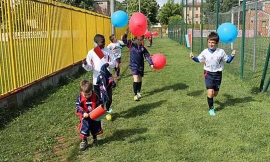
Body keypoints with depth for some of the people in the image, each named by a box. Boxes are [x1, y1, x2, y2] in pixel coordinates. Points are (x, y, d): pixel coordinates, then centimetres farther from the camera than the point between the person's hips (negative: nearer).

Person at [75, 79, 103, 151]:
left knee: (95, 128, 17)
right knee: (84, 128, -5)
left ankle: (95, 139, 43)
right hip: (85, 117, -2)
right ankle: (84, 141, 17)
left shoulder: (95, 96, -12)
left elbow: (98, 106, -2)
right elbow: (78, 107, -14)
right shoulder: (80, 97, -14)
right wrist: (83, 113, -28)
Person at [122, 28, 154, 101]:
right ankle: (135, 94, -7)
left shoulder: (143, 48, 1)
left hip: (141, 66, 3)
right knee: (136, 79, -15)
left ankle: (138, 92, 34)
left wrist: (151, 64, -16)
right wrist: (126, 32, -27)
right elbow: (124, 40, -11)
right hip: (133, 65, -3)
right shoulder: (131, 45, -4)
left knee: (140, 80, 13)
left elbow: (147, 56, -3)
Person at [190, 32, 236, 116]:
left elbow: (227, 60, 3)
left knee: (215, 93, 11)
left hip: (218, 74, 1)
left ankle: (210, 97, 49)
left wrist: (232, 55, -14)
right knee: (210, 93, -12)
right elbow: (199, 59, 10)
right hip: (208, 74, -1)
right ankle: (211, 108, 7)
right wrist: (193, 57, -8)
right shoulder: (205, 52, -4)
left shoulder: (221, 52, -7)